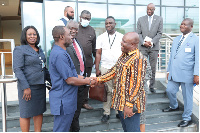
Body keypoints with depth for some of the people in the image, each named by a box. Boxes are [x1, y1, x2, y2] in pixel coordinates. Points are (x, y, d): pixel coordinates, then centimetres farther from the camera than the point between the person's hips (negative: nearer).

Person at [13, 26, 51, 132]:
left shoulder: (40, 50, 14)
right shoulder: (20, 49, -6)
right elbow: (17, 69, -14)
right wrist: (26, 87, -20)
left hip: (40, 85, 7)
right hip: (28, 86, -7)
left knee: (39, 111, 14)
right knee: (26, 113, 4)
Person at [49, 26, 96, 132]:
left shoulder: (58, 52, 14)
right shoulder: (60, 55, -21)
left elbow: (70, 74, 17)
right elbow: (70, 80, -22)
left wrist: (85, 78, 9)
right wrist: (88, 82, -8)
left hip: (66, 99, 10)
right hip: (63, 101, -10)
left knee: (64, 128, 21)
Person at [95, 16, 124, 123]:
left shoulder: (122, 37, 8)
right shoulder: (101, 37, 7)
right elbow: (98, 54, 5)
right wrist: (97, 69, -1)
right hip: (105, 68, 0)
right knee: (107, 91, 2)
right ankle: (106, 113, 12)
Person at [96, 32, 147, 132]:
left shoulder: (138, 59, -21)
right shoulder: (124, 55, 9)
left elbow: (137, 85, -23)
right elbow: (114, 71, 18)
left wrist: (129, 104, -24)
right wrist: (98, 79, 12)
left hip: (130, 102, -9)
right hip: (121, 101, 9)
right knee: (126, 128, 22)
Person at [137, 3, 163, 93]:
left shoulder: (159, 19, 7)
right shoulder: (141, 19, 9)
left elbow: (159, 33, 2)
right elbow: (138, 33, 5)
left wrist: (152, 42, -10)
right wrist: (143, 42, -10)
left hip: (154, 47, 0)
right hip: (143, 47, 0)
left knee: (153, 68, 3)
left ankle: (152, 86, 13)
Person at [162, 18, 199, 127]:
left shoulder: (195, 40, -2)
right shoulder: (176, 39, 16)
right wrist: (168, 71, 16)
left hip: (187, 74, -6)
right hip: (174, 73, 6)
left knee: (187, 96, 4)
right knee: (169, 90, 12)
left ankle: (186, 118, 20)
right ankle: (174, 106, 42)